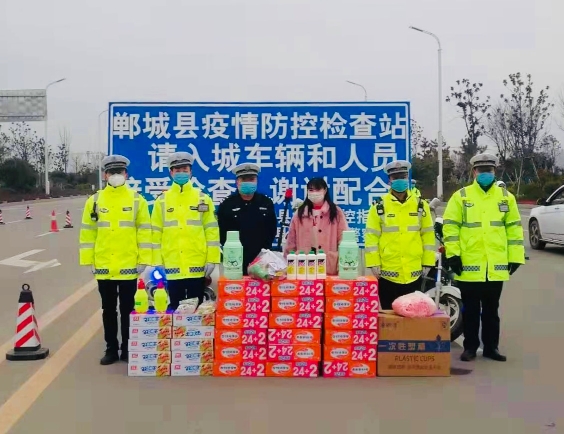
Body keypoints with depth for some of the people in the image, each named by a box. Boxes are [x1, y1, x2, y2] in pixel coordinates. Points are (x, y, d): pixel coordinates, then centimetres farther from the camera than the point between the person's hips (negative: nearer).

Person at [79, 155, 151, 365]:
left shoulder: (136, 200, 0)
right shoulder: (95, 200, 4)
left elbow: (144, 231, -1)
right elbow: (88, 232, 5)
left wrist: (143, 259, -5)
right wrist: (89, 260, 1)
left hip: (128, 266, -1)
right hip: (104, 267, 2)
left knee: (127, 310, 8)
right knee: (108, 310, 12)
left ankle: (127, 348, 20)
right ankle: (111, 349, 23)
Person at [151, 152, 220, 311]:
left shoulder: (203, 198, 5)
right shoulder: (162, 200, 7)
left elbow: (212, 231, 2)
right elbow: (156, 233, 6)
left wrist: (212, 259, -5)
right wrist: (157, 262, 0)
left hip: (197, 266, -1)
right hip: (171, 267, 1)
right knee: (174, 308, 8)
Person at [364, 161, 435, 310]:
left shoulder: (420, 205, 6)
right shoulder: (379, 206, -1)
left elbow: (428, 235, 7)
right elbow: (371, 237, -2)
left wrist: (427, 263, 4)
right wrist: (374, 264, -7)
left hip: (413, 272, 2)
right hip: (387, 272, -2)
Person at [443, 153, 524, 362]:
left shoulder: (506, 197, 8)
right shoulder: (461, 196, 0)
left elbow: (514, 228, 8)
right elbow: (450, 225, -3)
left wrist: (515, 257, 4)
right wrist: (453, 254, -11)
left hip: (496, 266, 2)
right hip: (469, 265, -2)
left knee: (491, 309, 13)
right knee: (470, 310, 8)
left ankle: (491, 347, 25)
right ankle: (470, 347, 20)